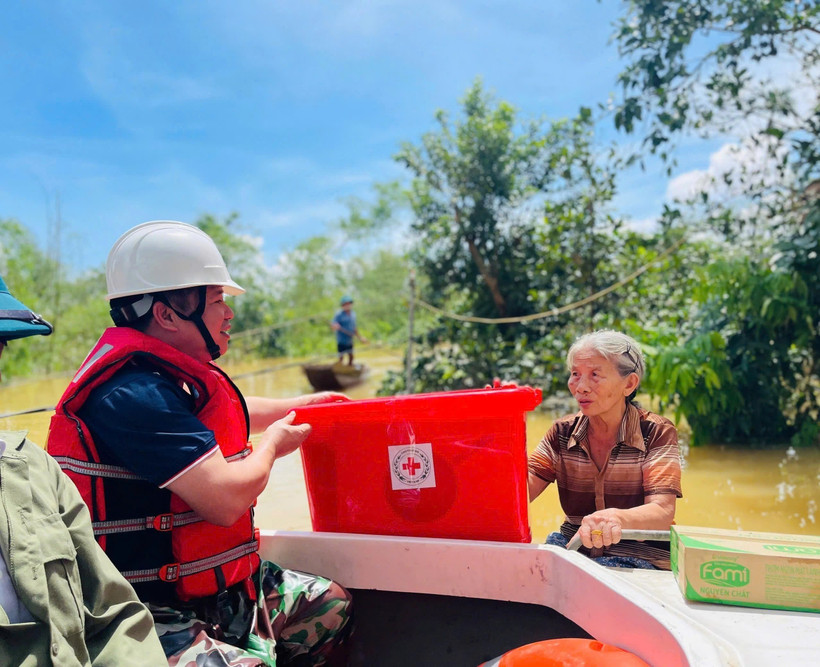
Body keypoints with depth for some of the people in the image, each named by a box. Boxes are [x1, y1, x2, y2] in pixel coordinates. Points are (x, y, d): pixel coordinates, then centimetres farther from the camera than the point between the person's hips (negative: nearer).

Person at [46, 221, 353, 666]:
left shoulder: (174, 379, 6)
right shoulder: (131, 394, -24)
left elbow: (219, 414, 31)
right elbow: (225, 499, -28)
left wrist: (301, 404, 34)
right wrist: (271, 445, -8)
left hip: (212, 589, 10)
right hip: (152, 614, -10)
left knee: (330, 602, 12)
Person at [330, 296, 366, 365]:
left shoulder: (353, 314, 8)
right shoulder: (339, 314, -13)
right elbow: (332, 325, -18)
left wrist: (360, 337, 19)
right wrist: (335, 327, -41)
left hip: (349, 340, 7)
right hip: (341, 340, -7)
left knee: (351, 357, 13)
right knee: (341, 357, -6)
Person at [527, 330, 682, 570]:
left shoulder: (657, 433, -6)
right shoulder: (563, 432, 4)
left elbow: (662, 512, -20)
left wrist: (616, 517, -42)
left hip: (640, 556, -3)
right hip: (573, 547, 4)